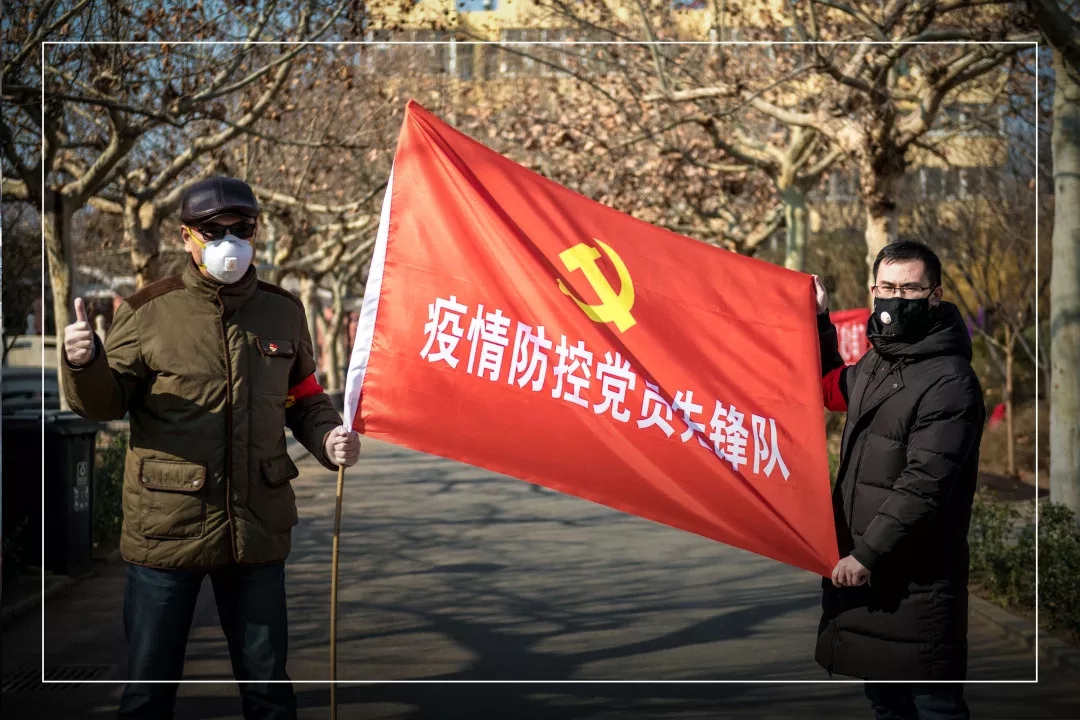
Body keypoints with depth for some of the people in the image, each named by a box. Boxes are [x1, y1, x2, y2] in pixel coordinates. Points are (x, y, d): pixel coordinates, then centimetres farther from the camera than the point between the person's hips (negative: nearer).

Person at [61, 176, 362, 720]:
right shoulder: (146, 312, -5)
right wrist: (84, 364, -21)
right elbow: (105, 403, 0)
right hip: (167, 527, -3)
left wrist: (327, 437, -4)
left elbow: (304, 399, 16)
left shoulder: (283, 311, 6)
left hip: (258, 527, 3)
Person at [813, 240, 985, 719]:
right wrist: (818, 321, 21)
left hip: (916, 582, -9)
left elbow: (923, 485, -21)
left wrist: (867, 554, -21)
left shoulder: (950, 381, -16)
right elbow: (830, 388, 34)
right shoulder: (875, 362, 12)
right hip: (861, 566, 9)